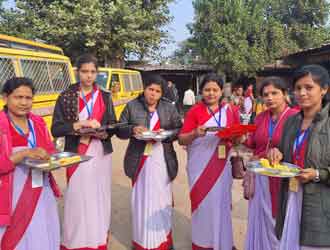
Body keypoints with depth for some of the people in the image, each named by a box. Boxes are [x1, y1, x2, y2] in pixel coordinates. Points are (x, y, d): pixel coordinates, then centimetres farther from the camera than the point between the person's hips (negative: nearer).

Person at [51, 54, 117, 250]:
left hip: (101, 153, 2)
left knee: (100, 196, 8)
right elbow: (56, 129, -6)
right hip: (77, 154, -2)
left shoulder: (105, 97, 6)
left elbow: (112, 124, 9)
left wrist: (105, 133, -13)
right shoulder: (66, 97, -1)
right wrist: (80, 124, -20)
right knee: (78, 198, 1)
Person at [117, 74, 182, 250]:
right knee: (141, 200, 9)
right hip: (139, 160, 0)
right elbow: (120, 131, 2)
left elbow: (180, 129, 6)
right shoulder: (132, 106, 1)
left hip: (162, 160, 1)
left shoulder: (169, 108, 4)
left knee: (161, 199, 8)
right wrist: (132, 129, -18)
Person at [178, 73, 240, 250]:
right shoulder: (194, 111, -3)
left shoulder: (230, 110, 5)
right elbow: (181, 139, -5)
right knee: (202, 202, 6)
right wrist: (195, 133, -24)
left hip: (222, 165, 2)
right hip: (200, 166, -2)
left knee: (221, 202, 12)